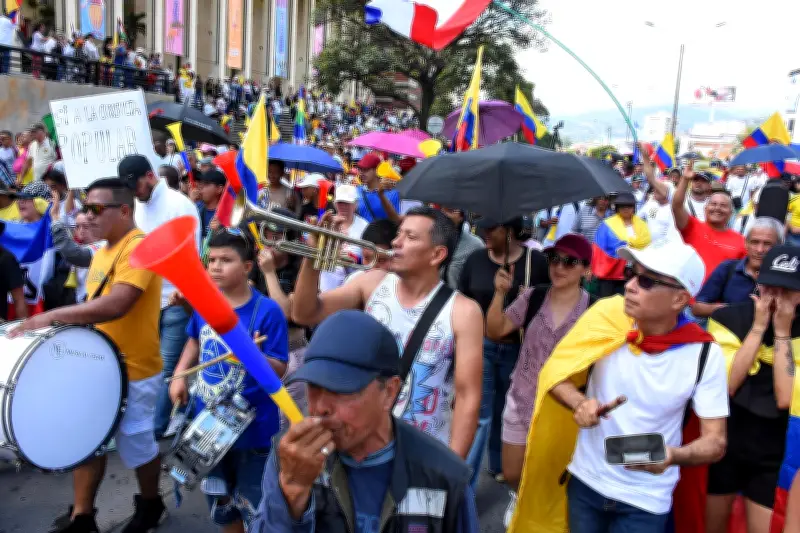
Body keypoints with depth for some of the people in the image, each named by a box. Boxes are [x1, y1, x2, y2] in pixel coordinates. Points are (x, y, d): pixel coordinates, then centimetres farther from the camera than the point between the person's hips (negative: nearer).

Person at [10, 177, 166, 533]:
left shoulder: (139, 247, -21)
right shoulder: (103, 251, 11)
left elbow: (116, 305, -32)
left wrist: (53, 316, -29)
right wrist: (67, 326, 4)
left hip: (133, 370, -8)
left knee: (135, 446, 9)